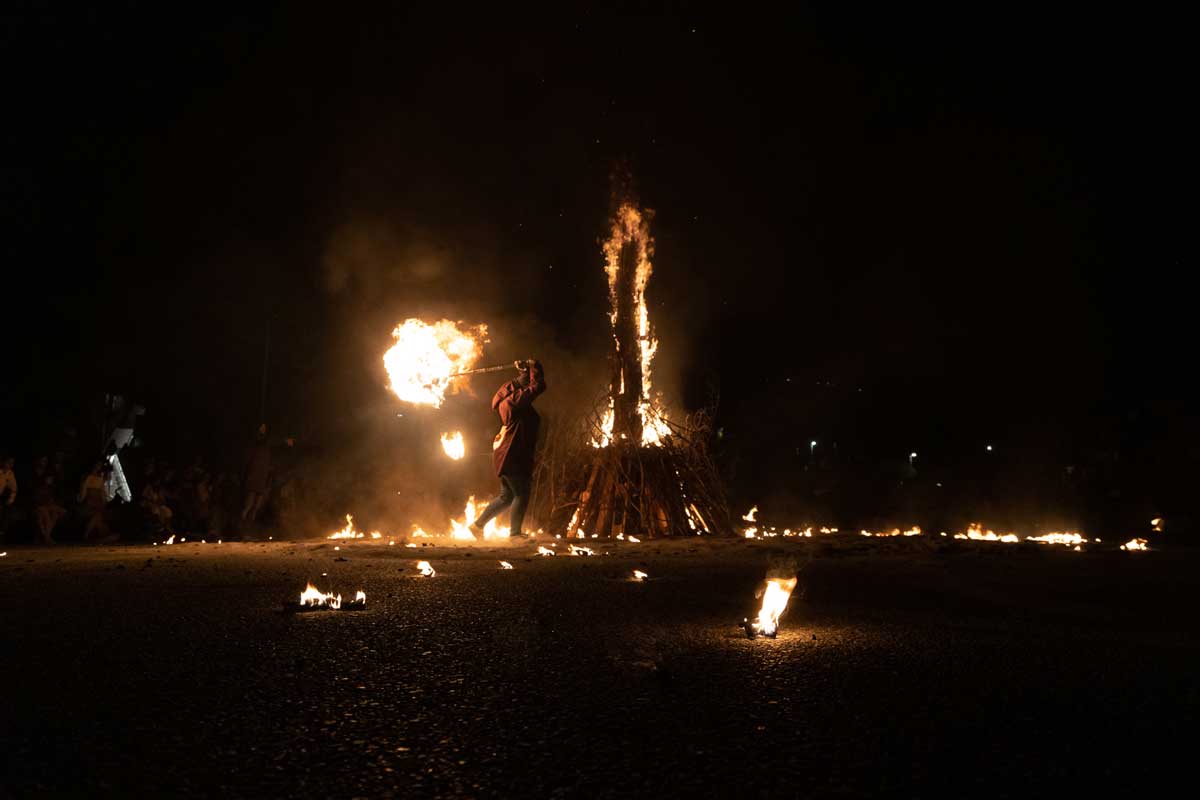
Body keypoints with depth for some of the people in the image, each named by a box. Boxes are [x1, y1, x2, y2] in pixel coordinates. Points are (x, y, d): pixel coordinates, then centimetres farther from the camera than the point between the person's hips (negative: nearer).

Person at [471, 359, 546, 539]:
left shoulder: (509, 399, 14)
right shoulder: (517, 400, -15)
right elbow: (538, 385, -21)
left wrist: (525, 372, 23)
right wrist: (535, 367, -5)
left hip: (507, 455, 10)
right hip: (512, 455, -10)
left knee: (507, 496, 15)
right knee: (521, 494, -3)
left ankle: (478, 524, 18)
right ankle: (515, 532, 1)